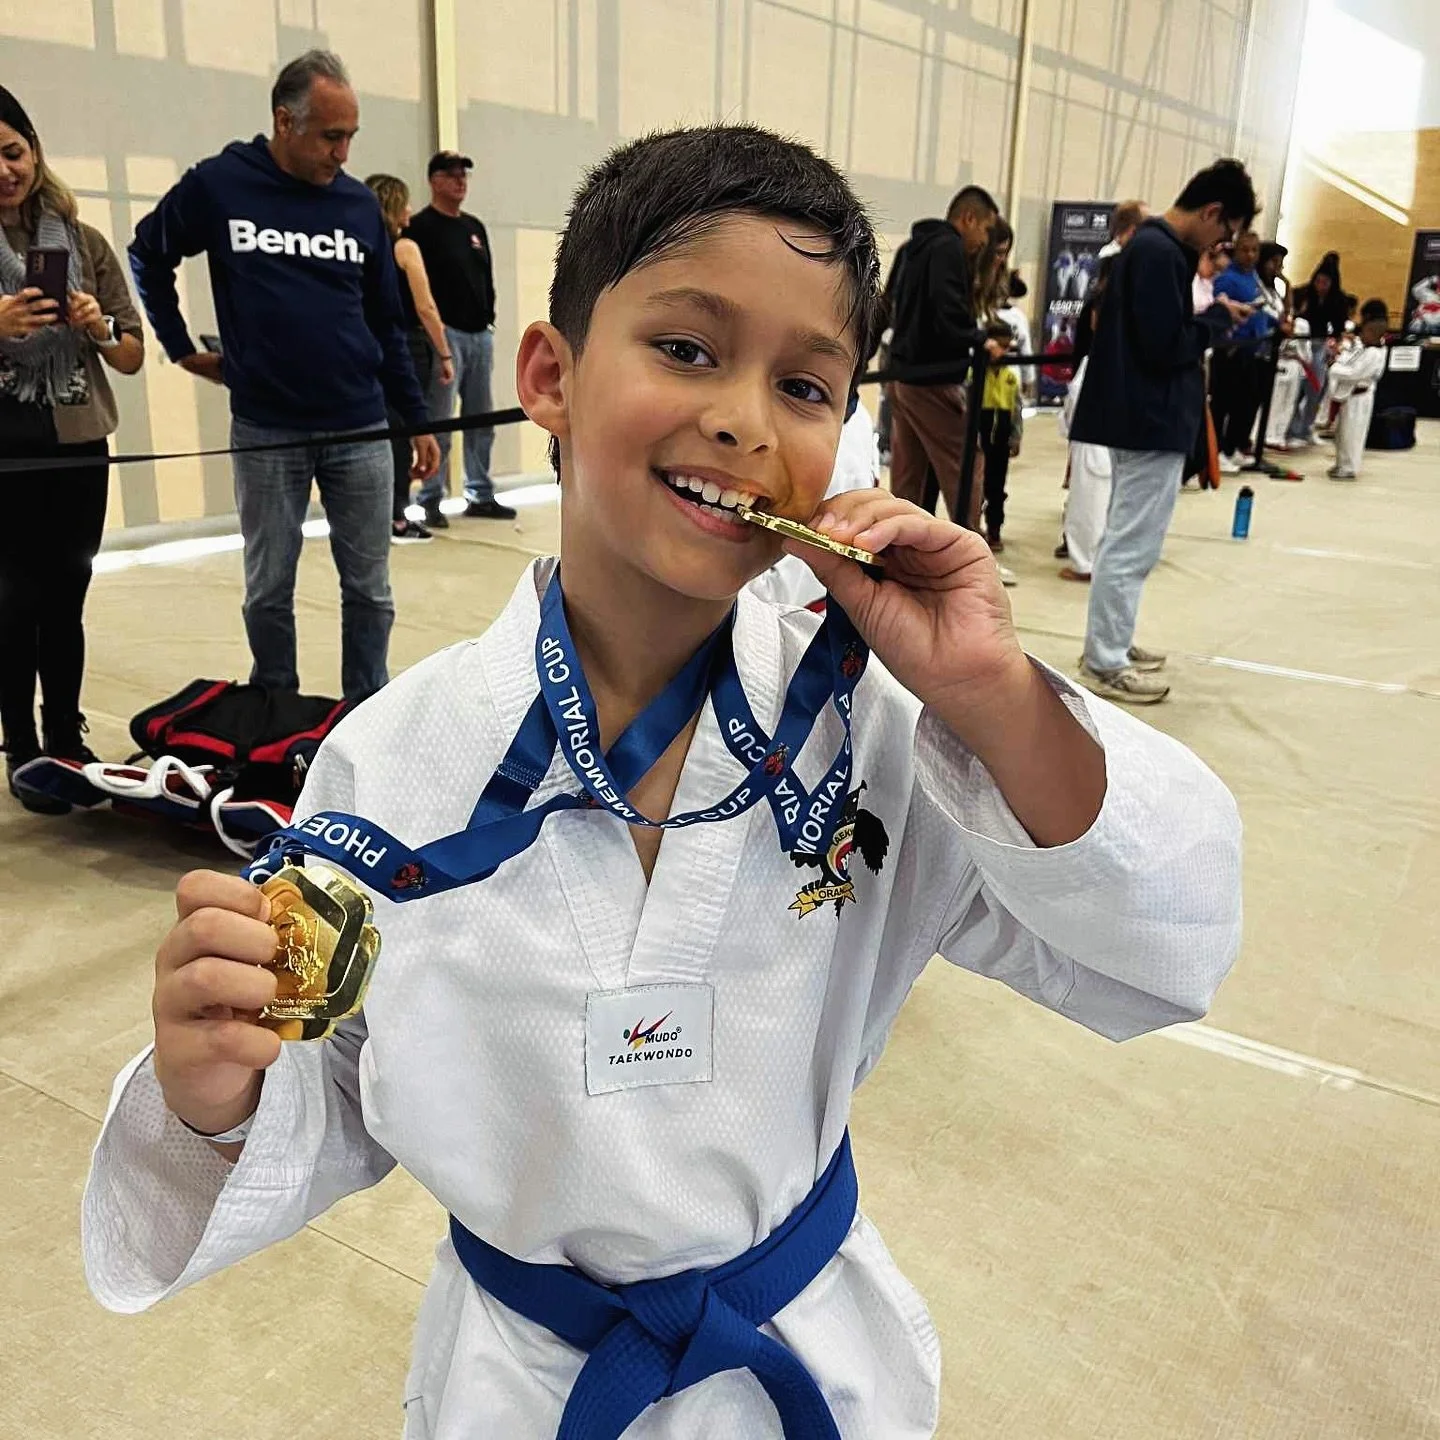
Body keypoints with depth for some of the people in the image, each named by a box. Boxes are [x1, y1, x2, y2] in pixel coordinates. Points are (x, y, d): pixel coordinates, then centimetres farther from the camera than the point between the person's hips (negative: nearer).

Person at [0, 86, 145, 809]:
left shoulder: (84, 242, 8)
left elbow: (132, 357, 9)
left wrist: (99, 326, -10)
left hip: (78, 450, 2)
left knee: (64, 600, 7)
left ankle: (68, 741, 15)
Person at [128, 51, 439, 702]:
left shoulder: (360, 204, 5)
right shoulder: (218, 184, -2)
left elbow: (388, 325, 9)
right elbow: (148, 257, 13)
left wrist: (418, 420, 8)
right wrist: (183, 349, 8)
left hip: (360, 430, 2)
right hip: (265, 431, -1)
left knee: (369, 590, 6)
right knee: (269, 592, 8)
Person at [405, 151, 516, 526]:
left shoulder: (475, 227, 18)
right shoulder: (421, 227, -5)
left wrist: (489, 319, 13)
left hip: (480, 335, 8)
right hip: (445, 335, -7)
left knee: (482, 421, 10)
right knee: (438, 424, -7)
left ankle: (481, 496, 18)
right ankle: (431, 502, -1)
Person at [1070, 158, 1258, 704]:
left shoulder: (1150, 244, 13)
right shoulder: (1161, 252, -18)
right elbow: (1164, 346, -22)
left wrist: (1208, 318, 5)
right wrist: (1219, 318, -8)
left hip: (1142, 417, 11)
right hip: (1153, 420, -11)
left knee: (1124, 540, 17)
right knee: (1132, 546, -4)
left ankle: (1111, 644, 27)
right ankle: (1104, 663, 3)